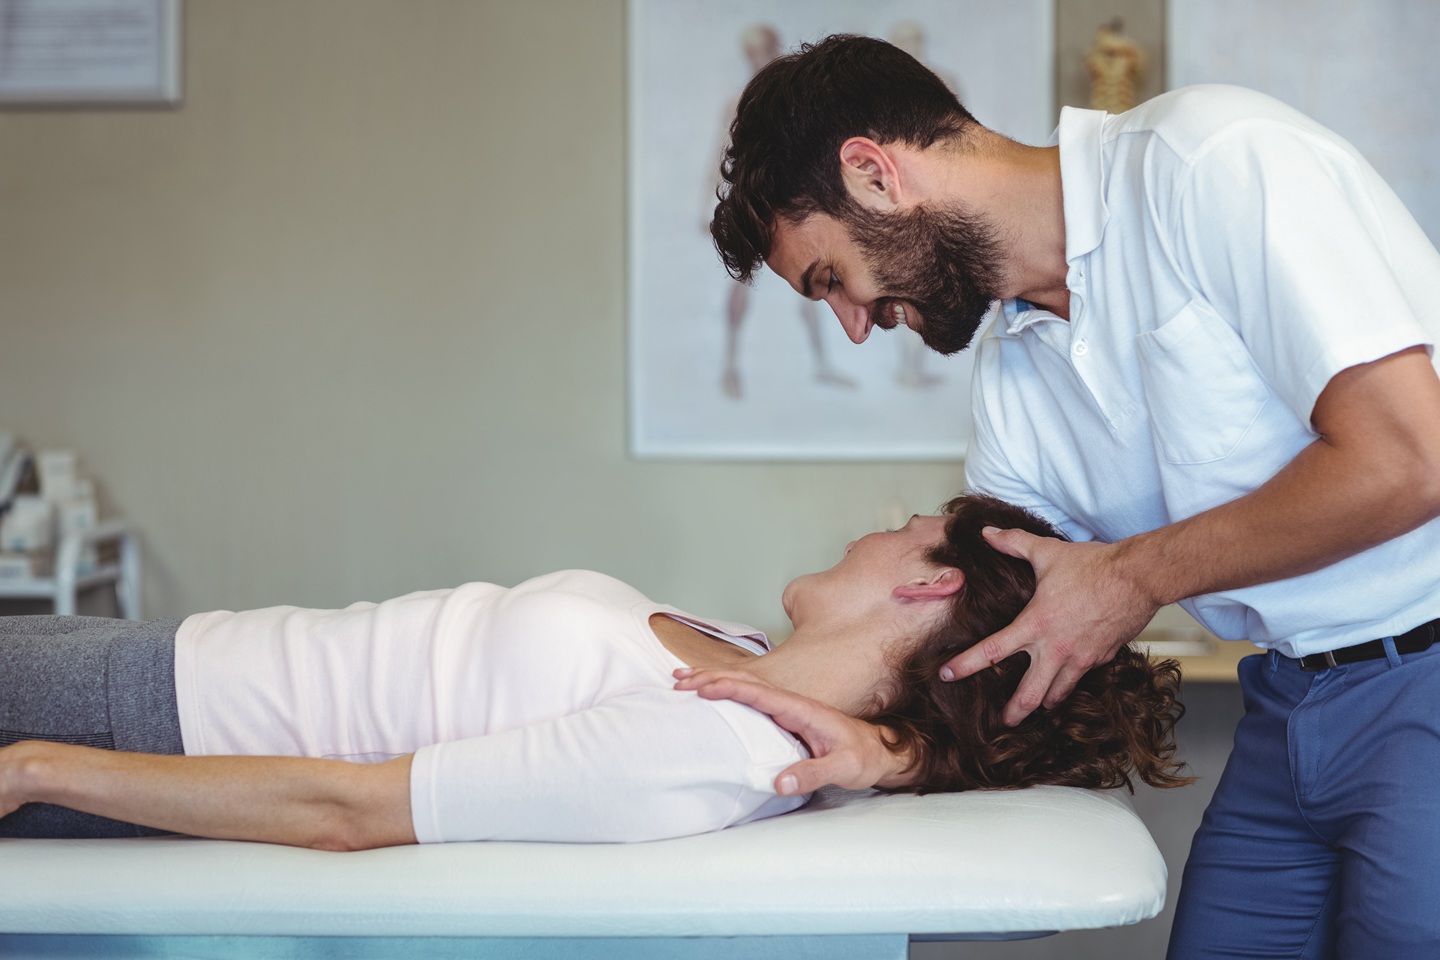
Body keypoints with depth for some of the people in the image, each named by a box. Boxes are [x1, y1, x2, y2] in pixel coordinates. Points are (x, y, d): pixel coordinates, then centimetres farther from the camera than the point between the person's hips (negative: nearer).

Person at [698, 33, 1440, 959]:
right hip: (1289, 705, 7)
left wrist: (1138, 572, -12)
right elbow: (1007, 665, 10)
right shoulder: (1011, 378, 8)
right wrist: (888, 750, -12)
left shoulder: (1213, 158, -15)